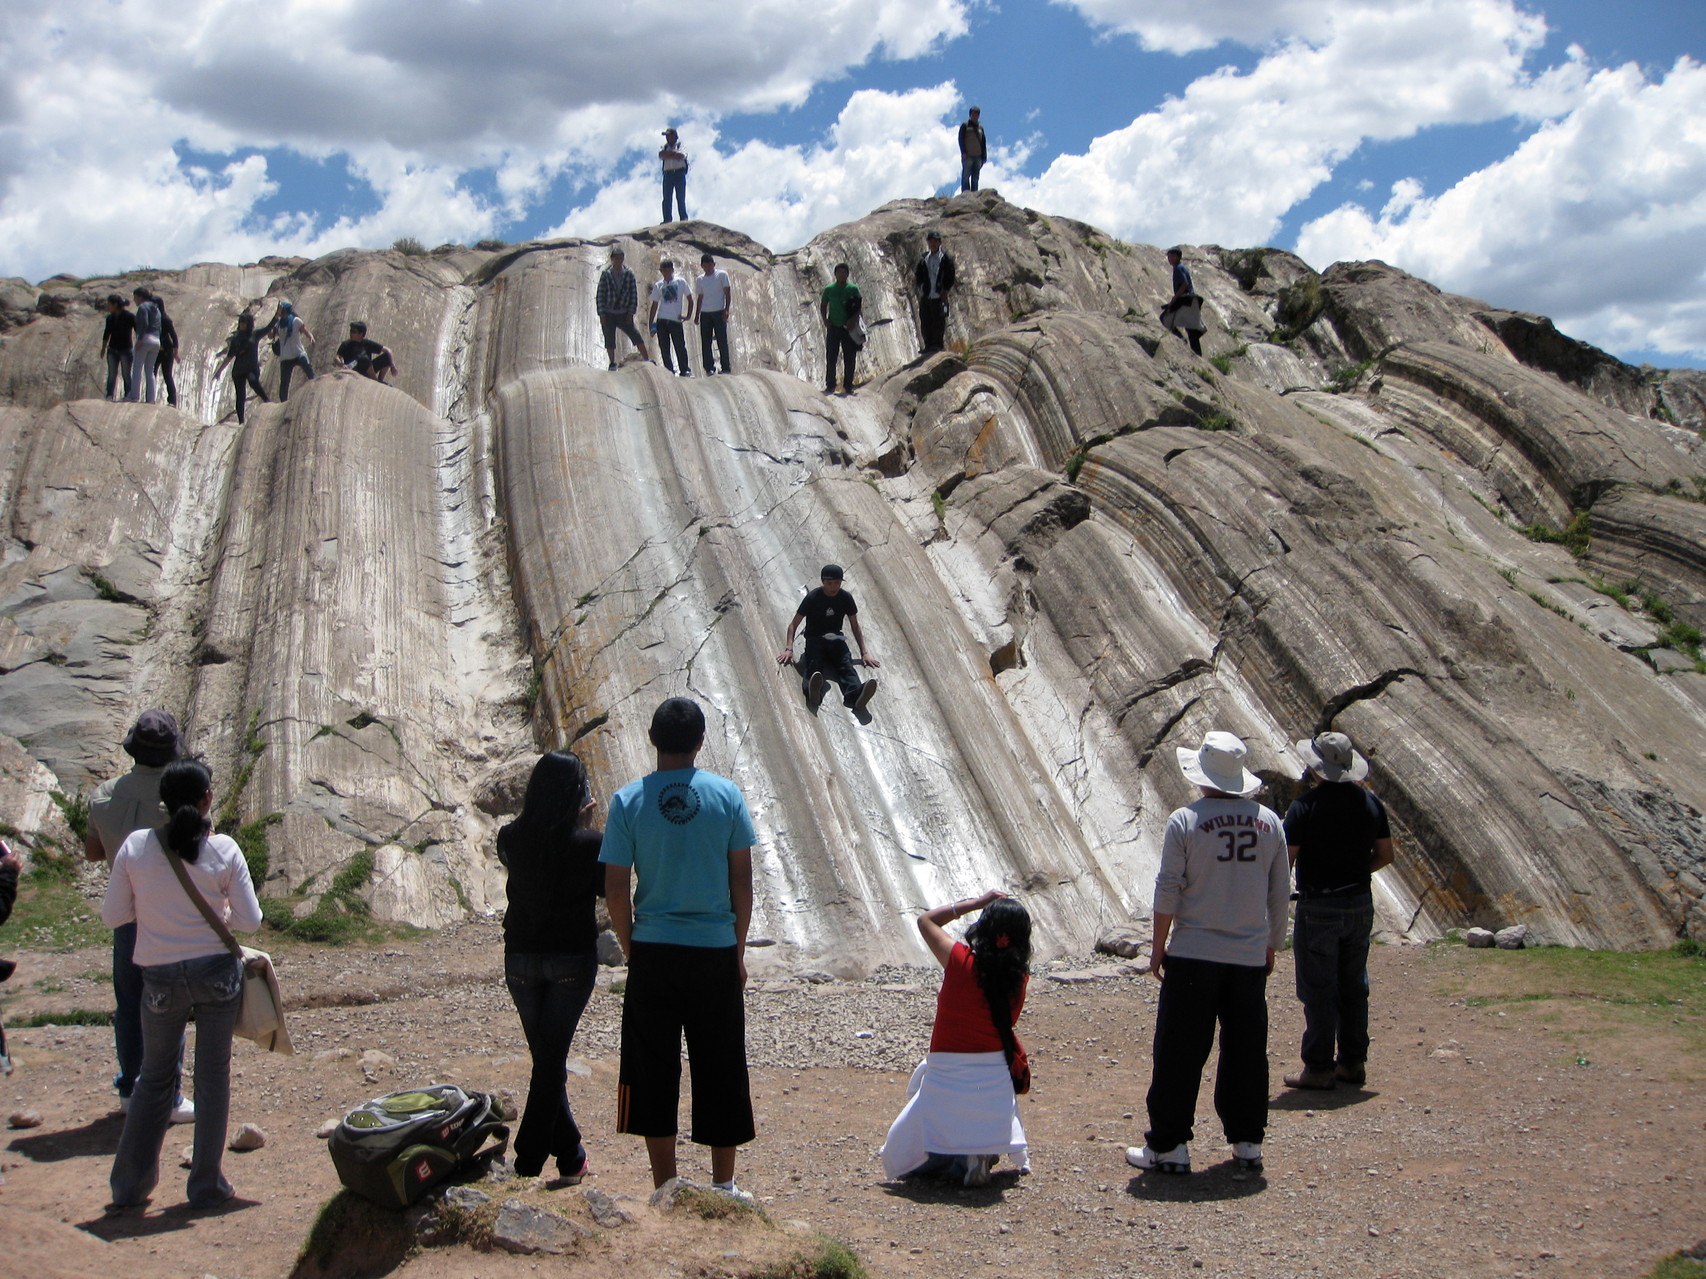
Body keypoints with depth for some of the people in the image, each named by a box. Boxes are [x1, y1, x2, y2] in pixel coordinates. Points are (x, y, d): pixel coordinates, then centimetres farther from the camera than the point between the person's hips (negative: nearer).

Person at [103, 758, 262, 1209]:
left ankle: (130, 1184, 22)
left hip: (161, 978, 1)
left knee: (154, 1077, 17)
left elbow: (112, 916, -2)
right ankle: (206, 1185, 16)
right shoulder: (223, 850, -9)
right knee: (213, 1078, 10)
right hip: (217, 972, -1)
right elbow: (249, 921, -7)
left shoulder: (135, 847, -7)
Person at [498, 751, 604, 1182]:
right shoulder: (588, 843, -15)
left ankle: (570, 1156, 24)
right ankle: (528, 1161, 2)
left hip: (521, 956, 3)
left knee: (546, 1057, 16)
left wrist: (573, 824, 9)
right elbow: (606, 890, 0)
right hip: (572, 957, -3)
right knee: (551, 1059, 4)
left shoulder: (512, 837, -6)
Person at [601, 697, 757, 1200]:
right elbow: (743, 882, -1)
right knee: (720, 1068, 11)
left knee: (653, 1069, 9)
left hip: (653, 952, 0)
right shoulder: (726, 795, -3)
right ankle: (723, 1186, 18)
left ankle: (666, 1189, 13)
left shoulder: (628, 800, -4)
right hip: (716, 951, 0)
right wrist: (739, 949, 10)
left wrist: (630, 948, 10)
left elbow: (616, 890, -4)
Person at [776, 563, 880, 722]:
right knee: (813, 665, -35)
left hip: (836, 639, 2)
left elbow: (855, 626, 11)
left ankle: (856, 695, -61)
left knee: (846, 666, -30)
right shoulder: (813, 597, -9)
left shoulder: (846, 597, 1)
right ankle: (813, 692, -69)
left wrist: (864, 653, 5)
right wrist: (789, 648, -19)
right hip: (814, 639, -2)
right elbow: (794, 624, -5)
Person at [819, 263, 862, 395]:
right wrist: (825, 320, -5)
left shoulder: (853, 289, 4)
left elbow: (859, 307, 5)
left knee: (849, 359, 2)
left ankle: (848, 386, 10)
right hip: (833, 328, 0)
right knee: (830, 358, 0)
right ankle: (830, 386, 7)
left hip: (848, 328, 0)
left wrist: (853, 319, -12)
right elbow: (823, 306, 11)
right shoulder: (829, 289, 5)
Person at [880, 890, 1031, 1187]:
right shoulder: (1019, 978, -7)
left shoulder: (960, 961, -14)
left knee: (897, 1159, 15)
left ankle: (961, 1160, -7)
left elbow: (925, 920, 2)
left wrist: (978, 902, 6)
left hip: (946, 1084, -3)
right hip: (996, 1082, 3)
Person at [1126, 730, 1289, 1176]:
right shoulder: (1268, 822, 3)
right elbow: (1280, 892, 8)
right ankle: (1247, 1142, 20)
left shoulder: (1186, 821, -10)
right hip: (1250, 957, 4)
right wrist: (1271, 945, 19)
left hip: (1193, 955, -4)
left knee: (1179, 1054, 3)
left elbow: (1168, 889, -10)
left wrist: (1158, 946, 1)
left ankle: (1168, 1146, 7)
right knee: (1247, 1051, 13)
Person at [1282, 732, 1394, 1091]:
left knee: (1318, 990, 2)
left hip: (1319, 908, -6)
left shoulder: (1306, 805, -16)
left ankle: (1319, 1068, 6)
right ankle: (1353, 1062, 22)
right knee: (1354, 985, 15)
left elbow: (1285, 860, -17)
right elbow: (1385, 855, 7)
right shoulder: (1369, 801, 1)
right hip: (1360, 903, 6)